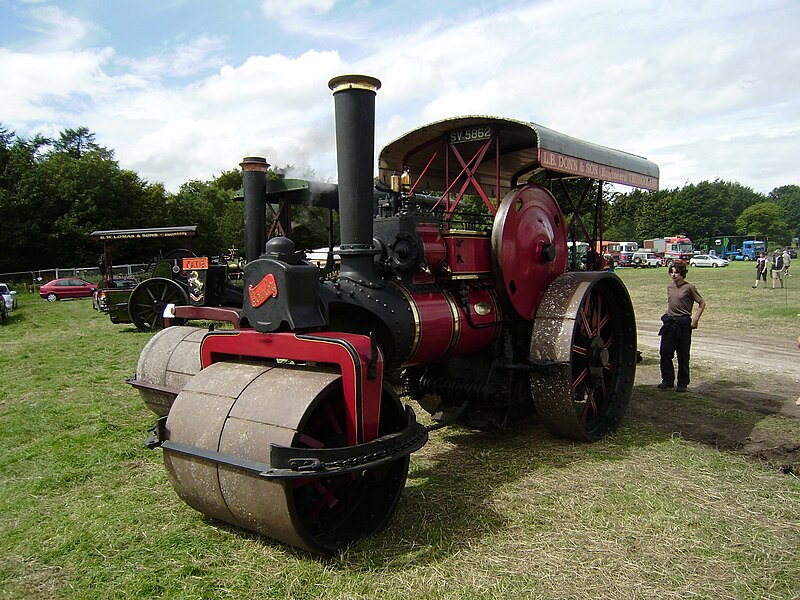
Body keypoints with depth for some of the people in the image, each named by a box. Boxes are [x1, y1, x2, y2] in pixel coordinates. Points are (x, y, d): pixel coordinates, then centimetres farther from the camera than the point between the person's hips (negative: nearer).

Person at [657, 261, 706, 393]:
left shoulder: (689, 287, -8)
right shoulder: (670, 287, 10)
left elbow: (702, 303, -5)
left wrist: (695, 320, -10)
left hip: (683, 324, -5)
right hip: (669, 323, 5)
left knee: (683, 355, 3)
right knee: (665, 352, 2)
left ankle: (682, 383, 14)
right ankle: (667, 380, 14)